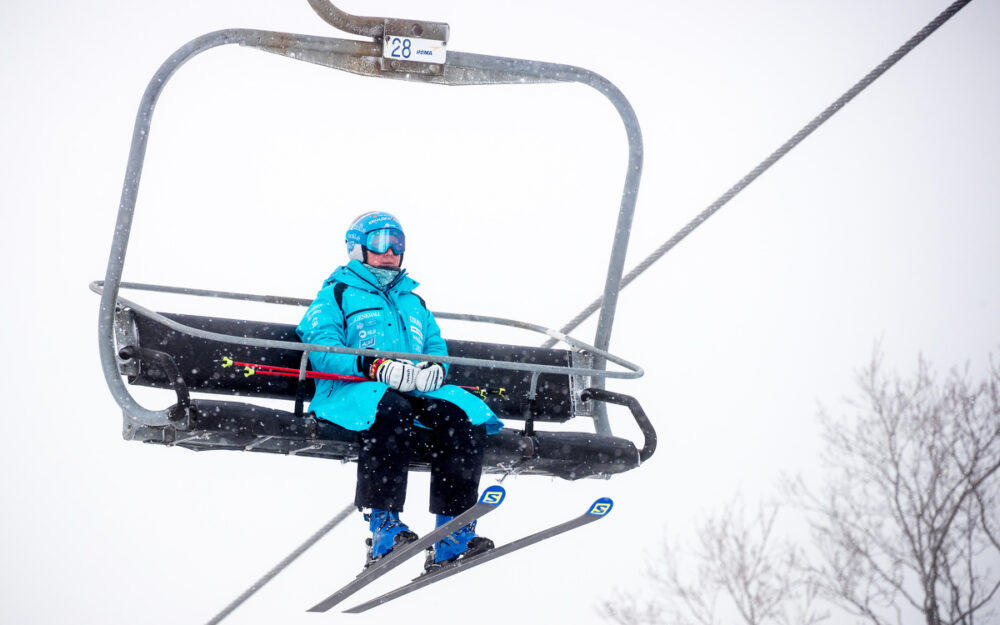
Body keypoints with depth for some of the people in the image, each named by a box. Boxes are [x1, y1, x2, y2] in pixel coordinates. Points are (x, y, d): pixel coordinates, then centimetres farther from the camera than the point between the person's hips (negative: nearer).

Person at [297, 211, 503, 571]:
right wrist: (374, 366, -19)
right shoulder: (336, 295, 14)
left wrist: (436, 368, -6)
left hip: (414, 392, 5)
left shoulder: (413, 303, 33)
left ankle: (453, 537, -29)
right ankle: (384, 527, -44)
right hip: (351, 390, -5)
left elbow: (436, 347, 22)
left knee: (464, 414, -25)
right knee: (392, 410, -40)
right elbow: (321, 349, -3)